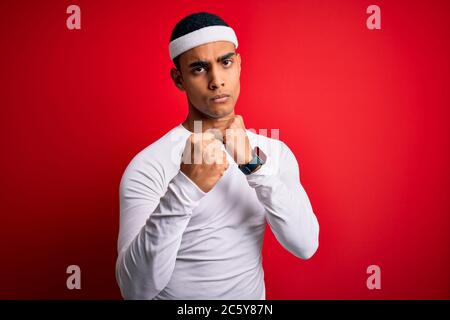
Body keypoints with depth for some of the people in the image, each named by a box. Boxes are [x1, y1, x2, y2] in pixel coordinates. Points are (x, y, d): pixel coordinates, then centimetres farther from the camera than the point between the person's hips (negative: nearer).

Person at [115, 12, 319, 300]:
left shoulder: (276, 152, -7)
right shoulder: (147, 166, -20)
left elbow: (306, 246, -16)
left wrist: (255, 166, -28)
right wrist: (184, 189, -38)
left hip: (253, 297, 4)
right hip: (177, 295, -3)